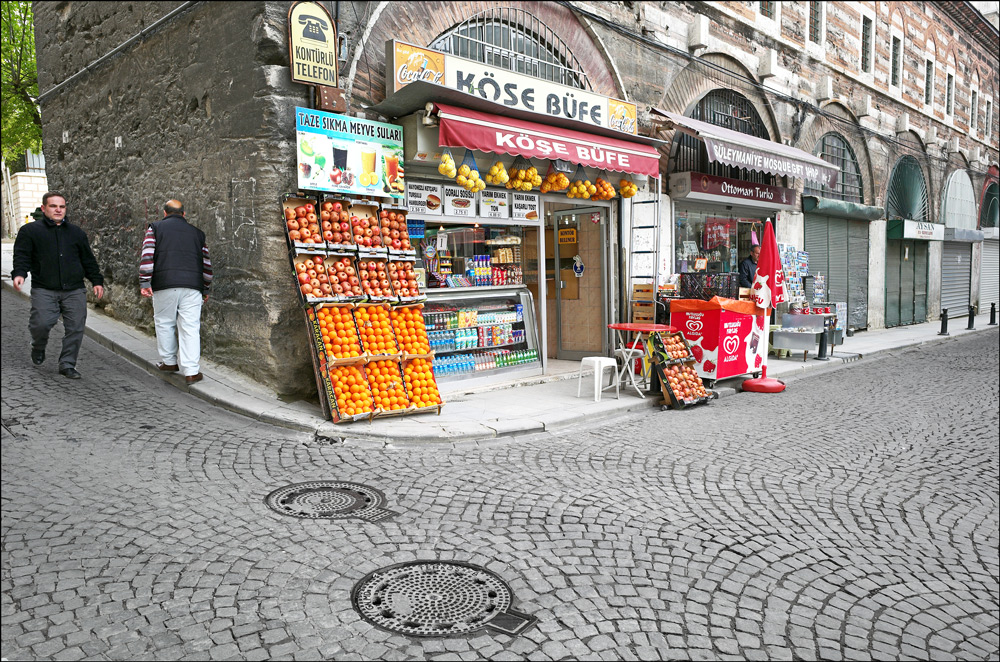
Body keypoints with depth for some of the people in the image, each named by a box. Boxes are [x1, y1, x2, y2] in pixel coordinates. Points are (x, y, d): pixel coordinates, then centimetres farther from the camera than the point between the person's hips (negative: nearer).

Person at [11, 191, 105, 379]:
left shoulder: (76, 232, 17)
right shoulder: (30, 230, 8)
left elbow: (88, 260, 19)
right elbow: (22, 256, 1)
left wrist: (97, 281, 11)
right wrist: (19, 274, -17)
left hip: (75, 290, 3)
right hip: (44, 290, -2)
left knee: (75, 328, -2)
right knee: (40, 323, -14)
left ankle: (67, 364, 10)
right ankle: (38, 348, 20)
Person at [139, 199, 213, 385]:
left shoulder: (155, 228, 12)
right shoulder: (196, 232, 19)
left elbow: (147, 255, -1)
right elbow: (206, 263, 18)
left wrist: (144, 282, -1)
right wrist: (205, 289, 25)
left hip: (165, 285, -1)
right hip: (192, 286, 1)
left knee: (165, 323, 15)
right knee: (190, 328, -2)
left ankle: (170, 362, 24)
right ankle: (191, 371, -5)